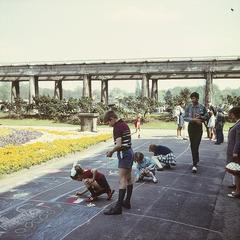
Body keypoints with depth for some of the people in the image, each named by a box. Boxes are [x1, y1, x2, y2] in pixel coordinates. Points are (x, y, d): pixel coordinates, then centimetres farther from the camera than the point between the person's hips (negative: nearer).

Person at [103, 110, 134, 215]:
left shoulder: (117, 127, -16)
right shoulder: (124, 124, 14)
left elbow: (118, 145, -23)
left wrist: (110, 152, -8)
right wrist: (113, 151, 15)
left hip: (124, 154, -10)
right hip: (130, 152, 10)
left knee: (122, 180, -11)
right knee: (128, 179, 15)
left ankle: (118, 207, -10)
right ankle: (127, 202, 25)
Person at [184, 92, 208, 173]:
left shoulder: (202, 107, -4)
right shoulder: (188, 107, -1)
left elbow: (206, 116, 6)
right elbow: (185, 117, -5)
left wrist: (201, 117, -15)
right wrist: (193, 119, -19)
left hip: (199, 127, -3)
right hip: (191, 127, 3)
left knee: (196, 146, -10)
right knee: (192, 145, 12)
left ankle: (194, 164, -11)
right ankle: (196, 159, 33)